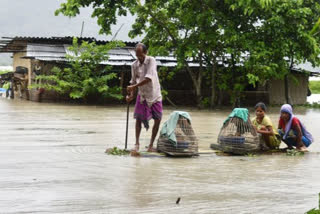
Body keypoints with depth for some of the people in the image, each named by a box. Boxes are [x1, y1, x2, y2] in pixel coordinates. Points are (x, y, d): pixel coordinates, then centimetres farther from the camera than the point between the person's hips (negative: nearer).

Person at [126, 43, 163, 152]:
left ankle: (151, 145, 8)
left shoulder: (151, 60, -17)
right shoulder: (134, 65, -4)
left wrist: (134, 86, -31)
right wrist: (131, 95, -9)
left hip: (155, 95, -2)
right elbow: (133, 81, 5)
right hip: (142, 95, 2)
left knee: (157, 119, -2)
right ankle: (137, 143, 0)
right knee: (138, 118, -8)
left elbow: (149, 78, -28)